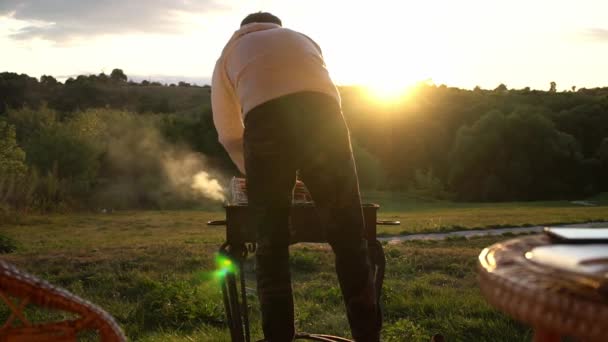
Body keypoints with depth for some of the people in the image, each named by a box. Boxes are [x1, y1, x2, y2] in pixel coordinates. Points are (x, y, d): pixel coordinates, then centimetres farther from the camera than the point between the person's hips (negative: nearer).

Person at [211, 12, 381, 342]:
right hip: (324, 115, 1)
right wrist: (315, 174, 54)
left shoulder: (229, 54, 33)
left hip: (265, 120, -1)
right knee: (349, 239, 7)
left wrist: (256, 175, 44)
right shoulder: (304, 39, 39)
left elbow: (229, 135, 29)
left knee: (271, 246, 9)